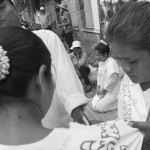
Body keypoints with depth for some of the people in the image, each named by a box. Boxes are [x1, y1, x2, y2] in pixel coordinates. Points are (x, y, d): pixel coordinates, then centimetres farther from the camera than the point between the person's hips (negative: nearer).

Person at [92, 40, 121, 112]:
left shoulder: (112, 64, -25)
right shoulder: (101, 62, 4)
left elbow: (111, 80, -26)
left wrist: (104, 91, -15)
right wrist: (98, 87, 4)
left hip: (112, 91, -10)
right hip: (103, 90, 10)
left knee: (99, 107, -13)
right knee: (94, 103, 8)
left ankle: (119, 102, 1)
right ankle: (115, 100, 18)